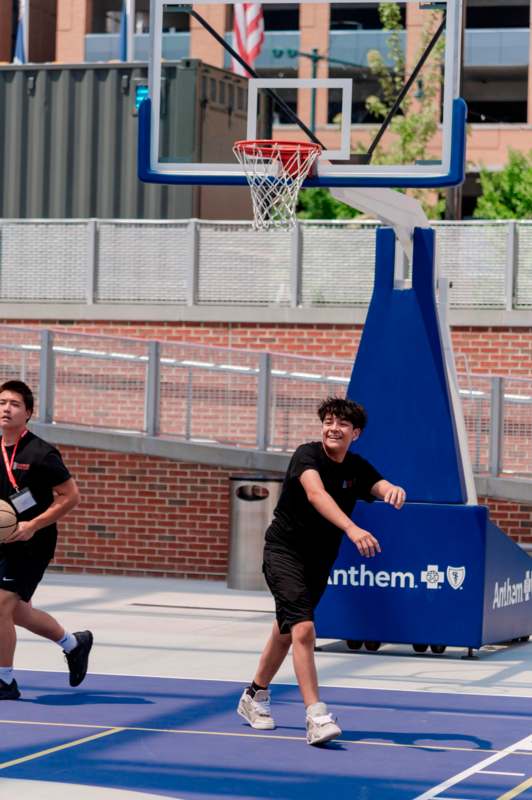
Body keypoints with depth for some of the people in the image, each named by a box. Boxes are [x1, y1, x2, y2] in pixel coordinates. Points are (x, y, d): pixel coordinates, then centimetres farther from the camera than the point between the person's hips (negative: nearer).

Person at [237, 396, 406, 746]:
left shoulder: (357, 468, -1)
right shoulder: (307, 455, -20)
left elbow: (385, 488, -19)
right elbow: (316, 494, -40)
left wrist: (394, 491, -46)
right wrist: (352, 529, -55)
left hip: (320, 559, 7)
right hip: (284, 550, -7)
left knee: (287, 630, 20)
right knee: (303, 629, -22)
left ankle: (255, 696, 41)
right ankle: (316, 717, -26)